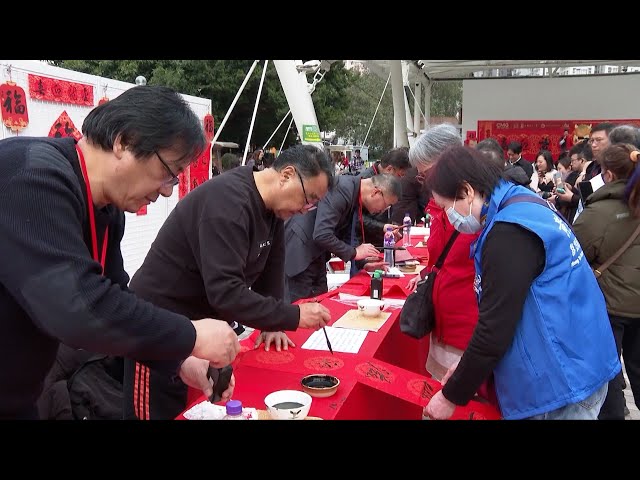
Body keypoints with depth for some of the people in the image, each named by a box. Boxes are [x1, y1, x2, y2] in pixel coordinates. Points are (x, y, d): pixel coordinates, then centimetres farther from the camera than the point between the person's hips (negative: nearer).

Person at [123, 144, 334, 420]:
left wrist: (272, 323, 1)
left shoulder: (272, 206, 1)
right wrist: (294, 316, -29)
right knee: (166, 412, 3)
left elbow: (270, 268, 8)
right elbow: (225, 292, -35)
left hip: (206, 322, 9)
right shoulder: (229, 201, -29)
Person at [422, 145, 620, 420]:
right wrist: (468, 368, 12)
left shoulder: (510, 231, -25)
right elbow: (500, 313, 11)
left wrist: (451, 396, -9)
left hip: (560, 384, -9)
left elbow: (495, 330, -22)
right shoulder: (521, 206, 6)